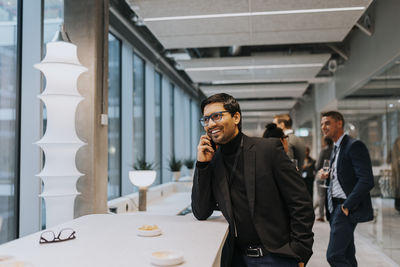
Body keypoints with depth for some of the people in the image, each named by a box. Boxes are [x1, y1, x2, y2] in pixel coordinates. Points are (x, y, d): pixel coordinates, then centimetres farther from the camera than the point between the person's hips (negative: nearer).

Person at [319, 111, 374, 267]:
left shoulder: (354, 145, -12)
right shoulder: (336, 148, 17)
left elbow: (366, 181, -19)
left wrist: (347, 205, -20)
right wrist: (328, 176, 3)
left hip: (347, 208, -9)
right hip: (335, 207, 9)